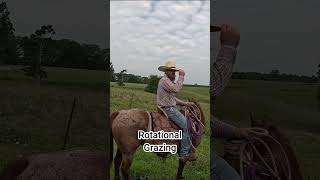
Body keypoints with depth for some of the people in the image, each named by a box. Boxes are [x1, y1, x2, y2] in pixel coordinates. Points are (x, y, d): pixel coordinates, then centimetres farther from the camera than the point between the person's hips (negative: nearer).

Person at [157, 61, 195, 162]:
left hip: (170, 108, 11)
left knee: (187, 122, 11)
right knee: (186, 126, -10)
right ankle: (185, 154, -4)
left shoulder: (169, 81, 20)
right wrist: (181, 77, -19)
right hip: (168, 109, -11)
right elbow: (176, 89, -29)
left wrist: (184, 103, 12)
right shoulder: (164, 80, -13)